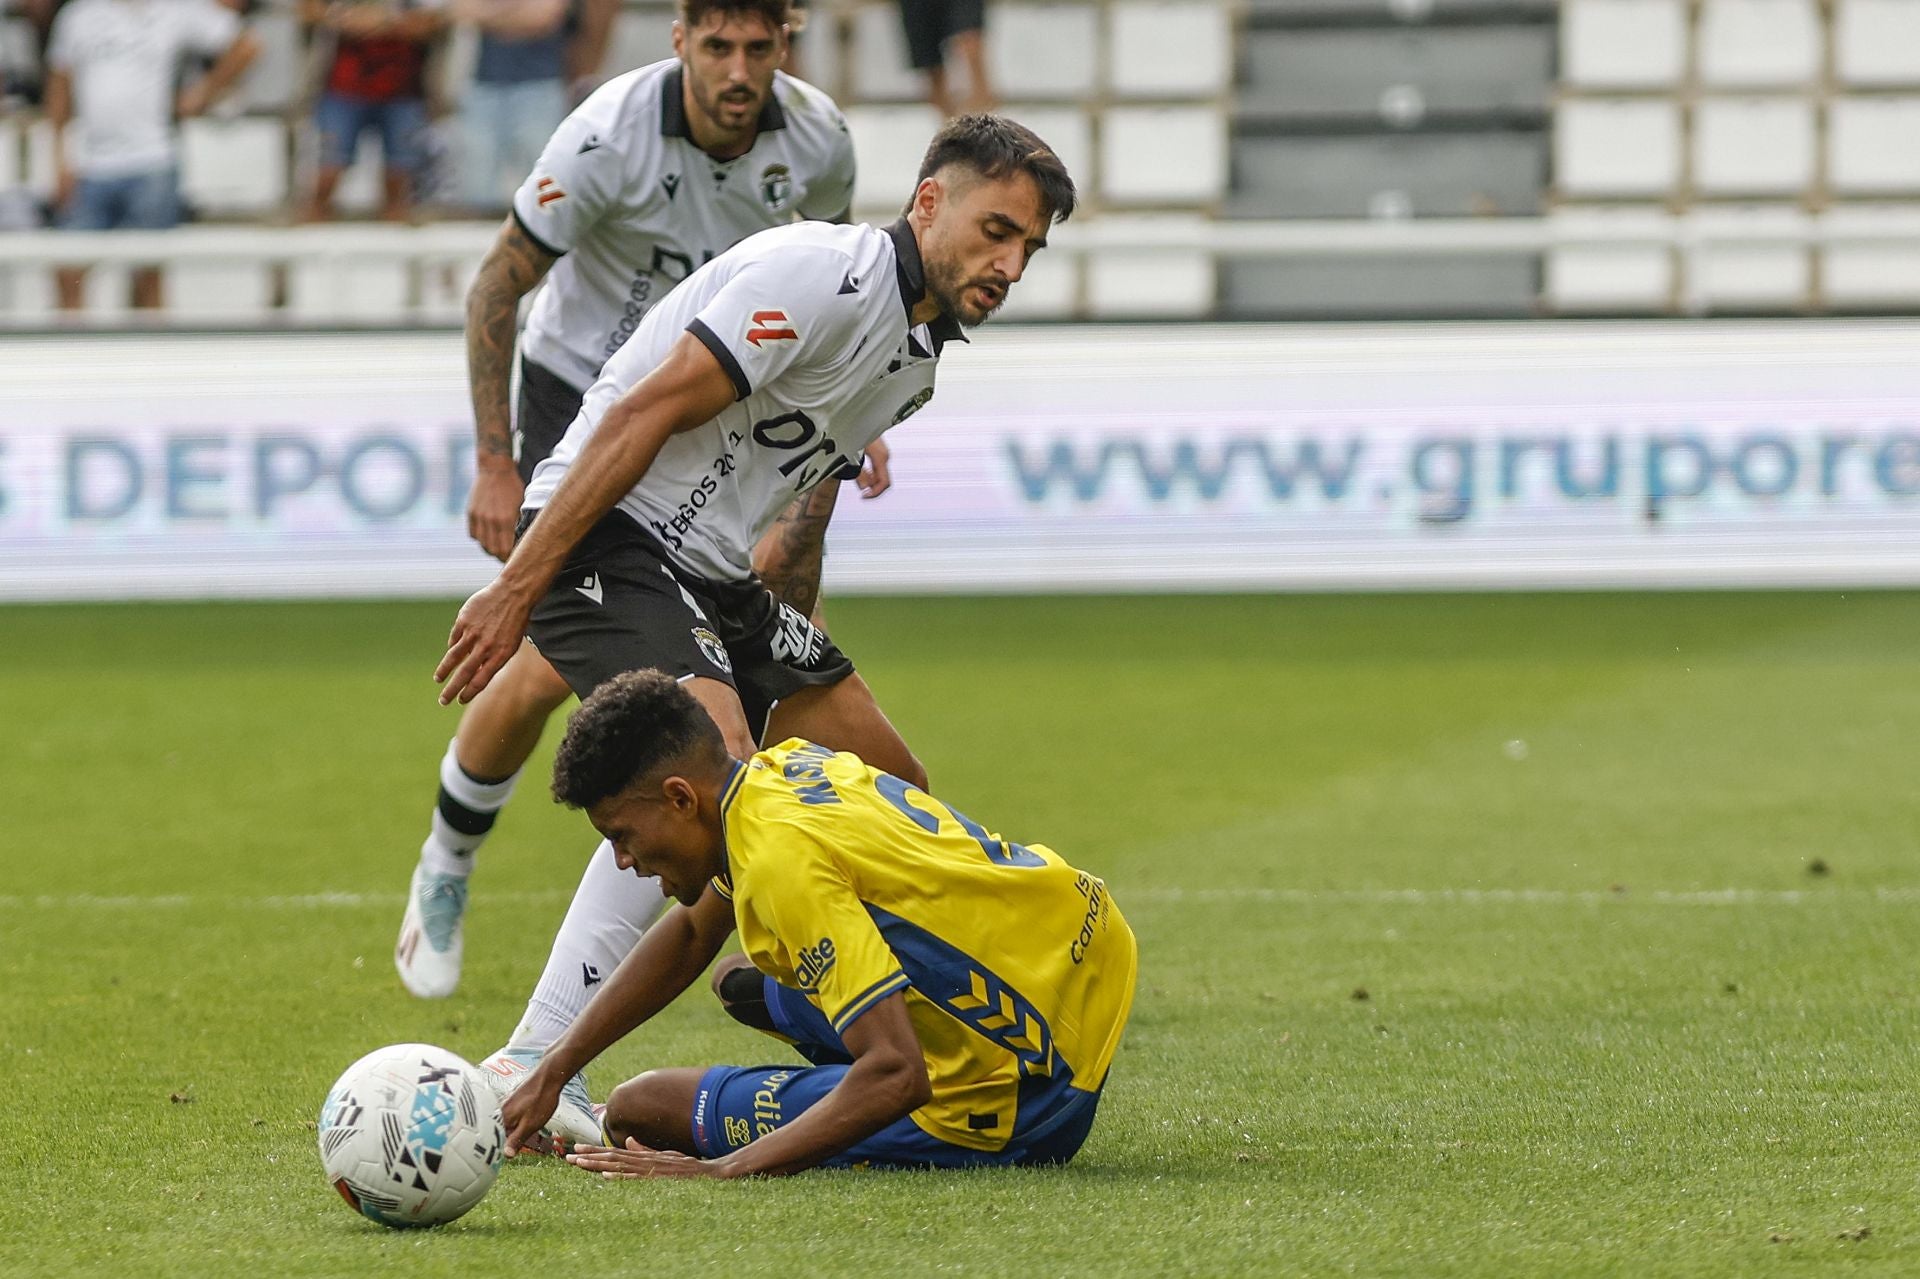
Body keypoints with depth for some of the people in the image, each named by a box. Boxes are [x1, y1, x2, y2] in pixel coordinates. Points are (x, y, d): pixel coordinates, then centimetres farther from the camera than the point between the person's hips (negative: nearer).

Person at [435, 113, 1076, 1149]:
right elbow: (640, 416, -21)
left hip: (714, 575, 10)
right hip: (609, 541, -10)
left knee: (893, 795, 10)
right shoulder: (822, 276, -16)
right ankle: (532, 1070, -34)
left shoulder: (922, 350, 15)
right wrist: (516, 589, -24)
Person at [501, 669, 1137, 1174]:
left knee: (636, 1110, -6)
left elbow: (894, 1075, -30)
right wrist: (552, 1073, 20)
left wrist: (719, 1171, -28)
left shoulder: (784, 856, -25)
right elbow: (689, 935, 23)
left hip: (1008, 1108, -9)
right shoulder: (786, 763, 4)